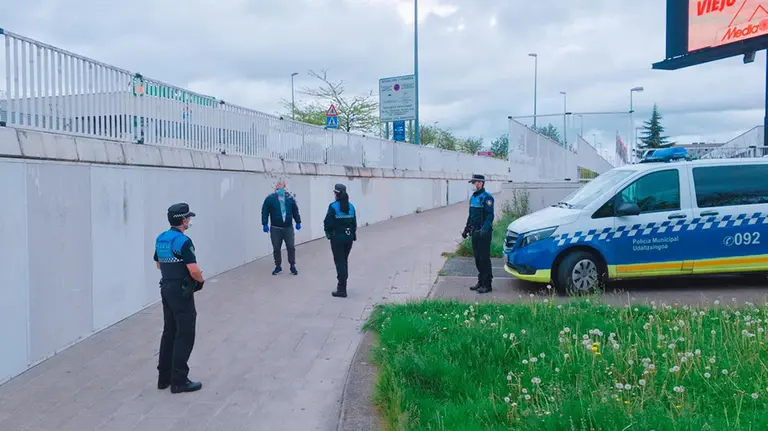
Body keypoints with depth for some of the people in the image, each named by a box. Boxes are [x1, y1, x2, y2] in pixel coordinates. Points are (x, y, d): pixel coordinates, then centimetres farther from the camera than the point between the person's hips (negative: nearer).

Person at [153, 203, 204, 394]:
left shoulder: (160, 239, 8)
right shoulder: (183, 241, -19)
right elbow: (194, 270, -23)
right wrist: (201, 279, -3)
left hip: (166, 289, 9)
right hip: (181, 292, -9)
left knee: (169, 332, 15)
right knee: (184, 335, -1)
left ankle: (164, 376, 21)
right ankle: (179, 380, 2)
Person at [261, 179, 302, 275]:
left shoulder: (290, 198, 0)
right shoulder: (270, 198, -6)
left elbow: (295, 211, 7)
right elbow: (265, 212, -3)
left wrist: (298, 222, 9)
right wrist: (265, 224, -7)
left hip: (288, 228, 1)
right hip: (275, 228, 0)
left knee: (291, 247, 1)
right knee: (276, 248, 8)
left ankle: (292, 266, 14)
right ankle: (278, 266, 22)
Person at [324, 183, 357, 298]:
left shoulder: (333, 206, -13)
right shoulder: (351, 206, 3)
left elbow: (328, 223, -12)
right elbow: (354, 222, 5)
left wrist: (328, 232, 7)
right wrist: (353, 234, 15)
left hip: (337, 238, -5)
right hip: (349, 237, 5)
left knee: (339, 262, 0)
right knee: (344, 261, 19)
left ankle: (342, 289, 0)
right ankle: (342, 284, 29)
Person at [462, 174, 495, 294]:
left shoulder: (486, 197, -12)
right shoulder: (473, 197, 14)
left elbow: (489, 216, -19)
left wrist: (484, 230, -29)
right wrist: (466, 229, 21)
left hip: (484, 233, -9)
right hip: (475, 232, 9)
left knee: (484, 258, -5)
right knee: (477, 258, 13)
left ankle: (487, 285, 1)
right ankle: (481, 281, 23)